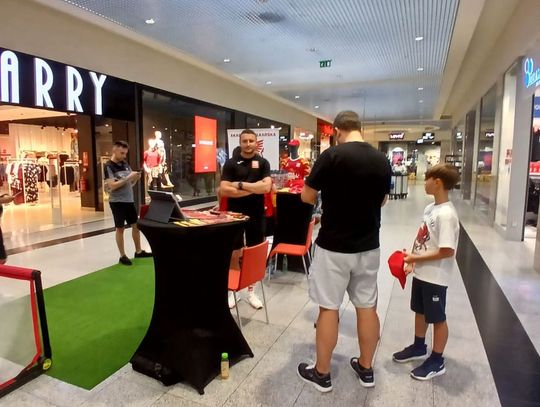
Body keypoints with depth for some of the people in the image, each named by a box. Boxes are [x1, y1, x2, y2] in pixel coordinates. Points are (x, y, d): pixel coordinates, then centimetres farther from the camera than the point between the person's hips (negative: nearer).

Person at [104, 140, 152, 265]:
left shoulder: (125, 164, 9)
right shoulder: (109, 166, -10)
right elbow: (113, 186, -20)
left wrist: (135, 178, -7)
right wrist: (128, 177, -23)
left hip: (129, 200, 7)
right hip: (117, 202, -7)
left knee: (136, 225, 11)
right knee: (120, 228, 2)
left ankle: (138, 251, 24)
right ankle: (122, 256, 12)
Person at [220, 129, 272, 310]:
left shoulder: (263, 163, 1)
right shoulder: (231, 163, -2)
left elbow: (266, 187, -14)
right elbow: (223, 190, -13)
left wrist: (240, 184, -15)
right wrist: (253, 188, -15)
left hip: (256, 215, 1)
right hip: (235, 214, -1)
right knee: (234, 254, 7)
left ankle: (250, 290, 26)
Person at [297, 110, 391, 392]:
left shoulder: (332, 155, -15)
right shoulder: (382, 161, 2)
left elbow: (306, 197, -6)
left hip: (334, 247, -5)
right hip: (368, 247, 6)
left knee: (329, 309, 7)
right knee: (367, 307, 16)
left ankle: (321, 374, 22)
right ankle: (366, 368, 33)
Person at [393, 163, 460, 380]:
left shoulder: (446, 214, -24)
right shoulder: (430, 208, 4)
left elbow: (447, 251, -27)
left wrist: (415, 258, -19)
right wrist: (412, 261, 3)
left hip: (435, 277, -9)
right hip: (421, 273, 9)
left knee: (437, 318, 9)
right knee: (420, 311, 23)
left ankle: (437, 361, 27)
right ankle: (418, 346, 44)